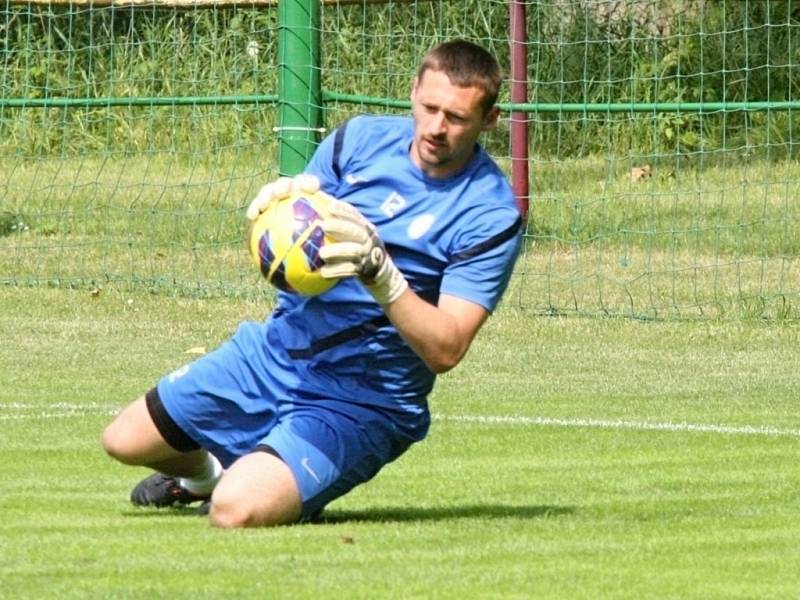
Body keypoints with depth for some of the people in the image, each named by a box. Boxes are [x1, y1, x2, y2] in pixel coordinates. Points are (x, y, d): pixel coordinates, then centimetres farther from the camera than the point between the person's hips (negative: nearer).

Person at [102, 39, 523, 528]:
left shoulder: (491, 215, -16)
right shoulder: (362, 138, -2)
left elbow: (445, 350, -22)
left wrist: (379, 271, -36)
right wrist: (279, 200, -22)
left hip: (360, 401, -6)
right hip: (274, 353, 6)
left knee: (237, 509, -26)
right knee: (125, 441, 10)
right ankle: (206, 473, 45)